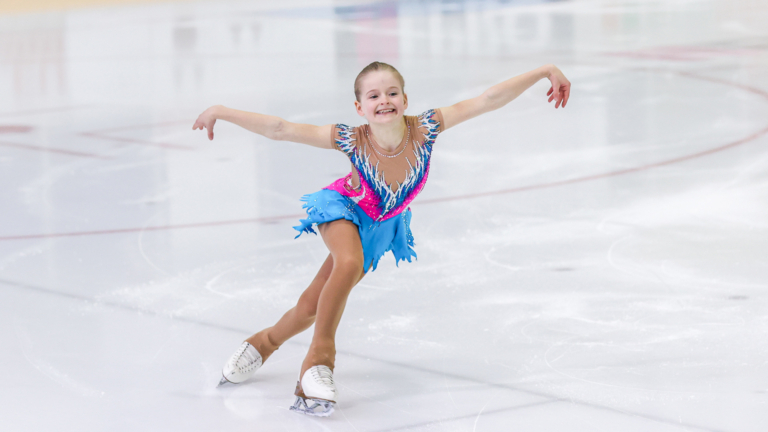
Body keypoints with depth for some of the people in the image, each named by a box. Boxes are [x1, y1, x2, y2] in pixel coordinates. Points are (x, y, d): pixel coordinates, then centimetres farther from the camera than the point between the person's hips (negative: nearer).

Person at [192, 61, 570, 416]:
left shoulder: (425, 129, -32)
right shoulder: (351, 140, -34)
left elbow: (490, 99, -34)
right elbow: (280, 130, -34)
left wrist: (545, 71, -35)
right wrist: (222, 112, -37)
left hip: (381, 226, 3)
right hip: (344, 209, -3)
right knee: (348, 264, -36)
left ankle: (266, 342, 41)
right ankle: (319, 358, -17)